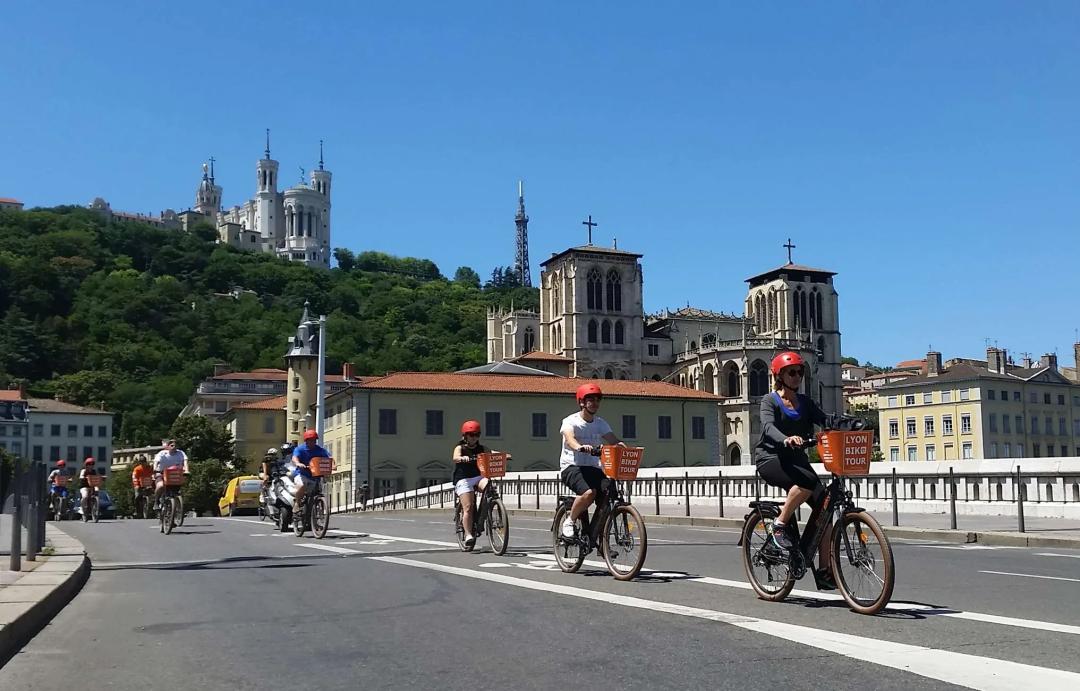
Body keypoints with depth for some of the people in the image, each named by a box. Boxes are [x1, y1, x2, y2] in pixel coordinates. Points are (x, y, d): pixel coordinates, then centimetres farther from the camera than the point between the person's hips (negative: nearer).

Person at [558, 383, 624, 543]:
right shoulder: (571, 421, -7)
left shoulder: (600, 423, 10)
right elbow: (569, 438, -29)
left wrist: (624, 447, -28)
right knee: (589, 492, -33)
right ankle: (570, 522, -8)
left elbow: (613, 439, -5)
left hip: (593, 468, 5)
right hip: (572, 467, -5)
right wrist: (579, 447, -51)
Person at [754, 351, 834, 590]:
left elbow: (825, 421, 0)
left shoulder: (805, 402, 13)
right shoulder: (770, 401, -4)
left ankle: (824, 570, -3)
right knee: (807, 482, -34)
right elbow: (769, 427, -23)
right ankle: (779, 525, -13)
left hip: (796, 459, 6)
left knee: (823, 504, -11)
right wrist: (786, 439, -44)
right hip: (770, 458, -6)